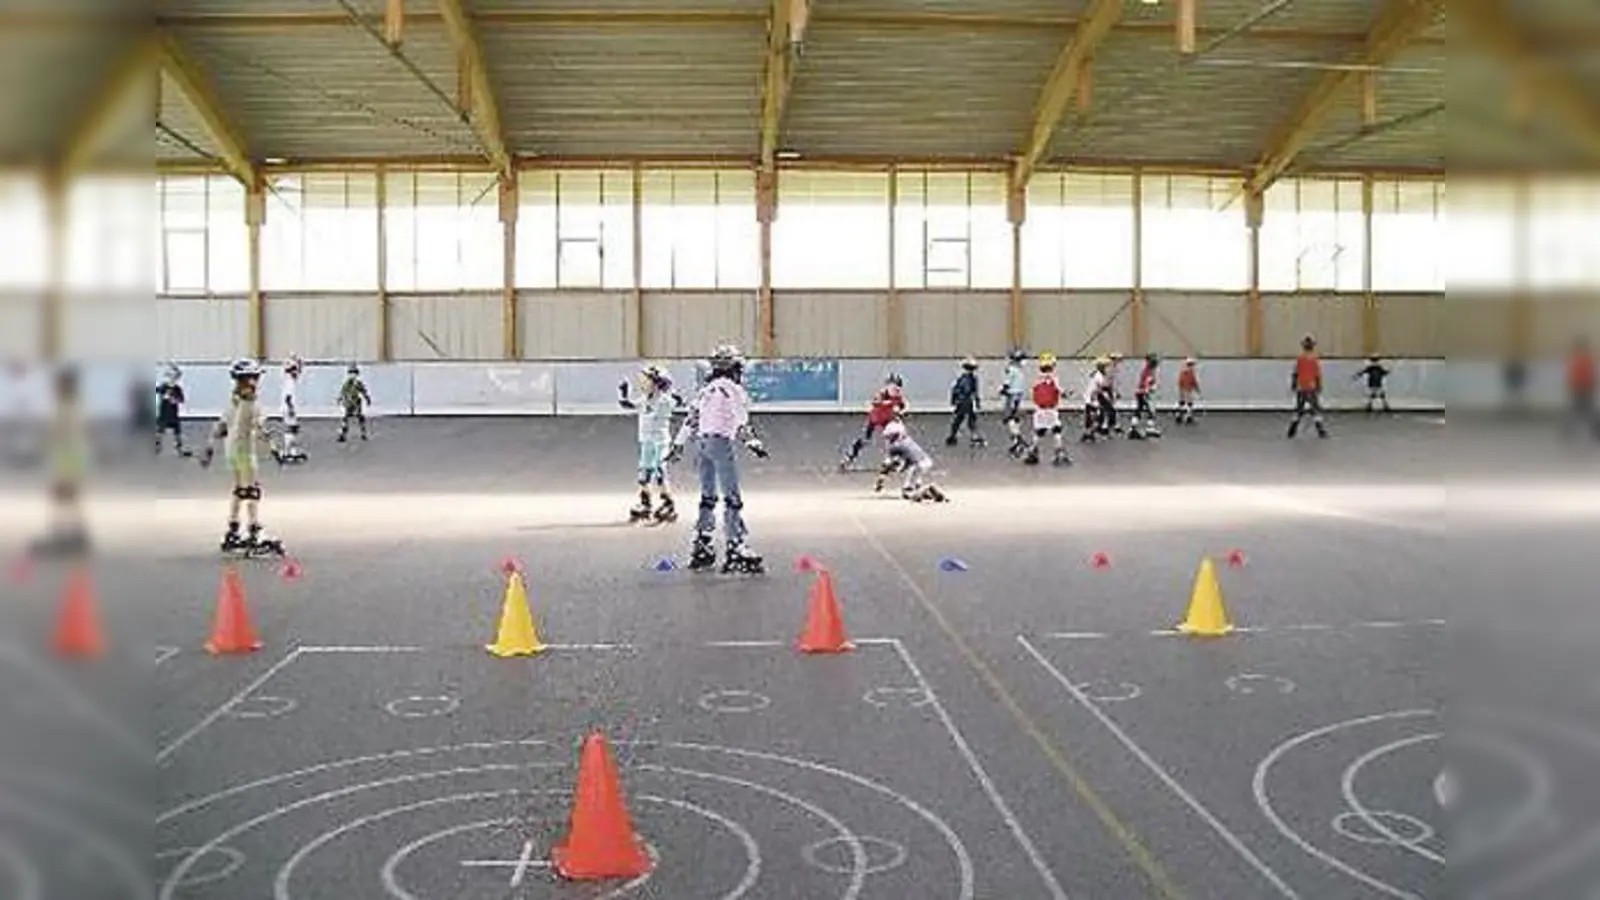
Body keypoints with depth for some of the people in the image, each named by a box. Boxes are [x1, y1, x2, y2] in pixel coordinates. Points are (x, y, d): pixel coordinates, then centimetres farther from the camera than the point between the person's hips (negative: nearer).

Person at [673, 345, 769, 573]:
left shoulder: (706, 390, 16)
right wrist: (753, 443, -11)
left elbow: (691, 419, 18)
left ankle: (702, 547, 17)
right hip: (722, 441, -8)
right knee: (732, 498, -6)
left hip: (701, 442, 8)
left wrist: (678, 445, 23)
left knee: (707, 497, 15)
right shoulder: (734, 390, -5)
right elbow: (741, 424, -14)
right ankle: (735, 548, -10)